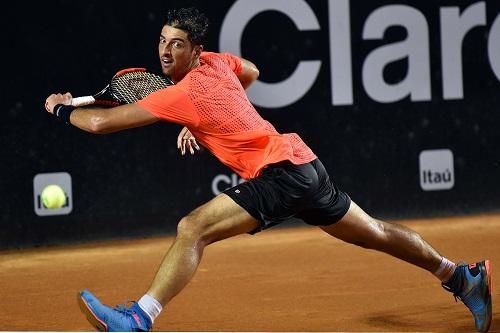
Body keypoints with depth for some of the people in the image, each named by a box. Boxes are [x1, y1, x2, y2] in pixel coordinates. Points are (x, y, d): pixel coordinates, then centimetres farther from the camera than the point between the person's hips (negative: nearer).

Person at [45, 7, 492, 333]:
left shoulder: (183, 93, -15)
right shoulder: (216, 62, 7)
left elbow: (101, 122, -13)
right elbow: (252, 72, 34)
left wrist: (63, 108, 7)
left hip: (279, 174, -10)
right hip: (302, 161, 10)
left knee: (192, 228, -20)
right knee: (375, 233, 23)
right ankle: (462, 276, 36)